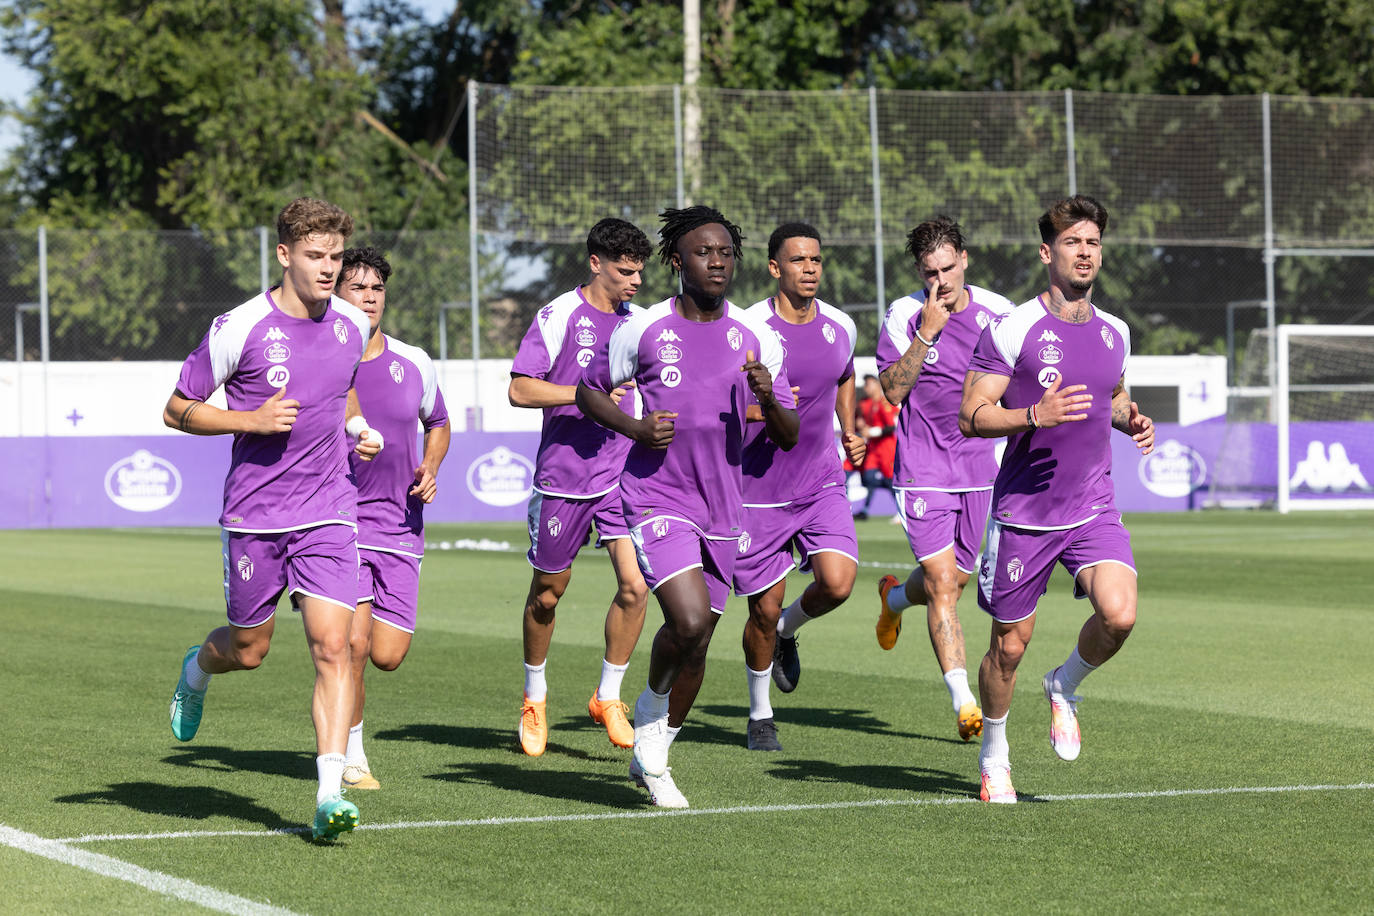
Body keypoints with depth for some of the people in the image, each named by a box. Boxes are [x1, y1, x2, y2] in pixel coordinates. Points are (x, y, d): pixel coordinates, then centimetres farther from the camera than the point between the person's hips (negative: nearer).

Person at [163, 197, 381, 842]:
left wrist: (358, 426, 7)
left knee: (333, 647, -13)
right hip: (254, 517, -2)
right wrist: (252, 419, -18)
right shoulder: (240, 329, -12)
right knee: (249, 650, 11)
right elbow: (177, 410, -5)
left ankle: (329, 796, -16)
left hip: (328, 515, 2)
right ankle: (197, 669, 49)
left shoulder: (351, 325, 4)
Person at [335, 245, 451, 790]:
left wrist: (430, 469, 3)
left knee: (387, 656, -2)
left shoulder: (414, 365, 5)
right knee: (353, 644, -17)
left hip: (399, 523, 3)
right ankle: (351, 756, 2)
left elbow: (438, 424, 22)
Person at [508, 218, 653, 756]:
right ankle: (535, 699, 31)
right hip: (563, 475, -3)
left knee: (635, 583, -12)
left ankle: (608, 698, 5)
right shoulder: (559, 317, -8)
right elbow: (520, 390, -13)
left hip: (623, 474, 4)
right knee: (548, 591, 9)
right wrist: (588, 394, -21)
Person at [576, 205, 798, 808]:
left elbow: (789, 439, 5)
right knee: (690, 621, -23)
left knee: (696, 643, 9)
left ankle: (653, 756, 30)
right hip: (655, 498, -4)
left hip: (722, 509, 4)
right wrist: (634, 427, -9)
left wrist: (769, 399, -17)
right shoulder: (644, 329, -3)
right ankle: (651, 713, 7)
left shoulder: (756, 338, 4)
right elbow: (590, 390, 10)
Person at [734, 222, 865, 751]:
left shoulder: (840, 327, 2)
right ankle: (760, 716, 24)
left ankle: (789, 630, 18)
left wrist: (849, 431, 11)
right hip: (760, 488, -3)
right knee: (764, 609, 2)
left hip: (823, 483, 4)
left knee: (838, 582, -17)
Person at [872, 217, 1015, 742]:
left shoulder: (996, 312, 1)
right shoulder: (904, 315, -7)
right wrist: (926, 333, -20)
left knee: (955, 579, 14)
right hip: (922, 470, -4)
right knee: (943, 585, -12)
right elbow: (892, 391, -12)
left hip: (979, 468, 4)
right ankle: (963, 701, -12)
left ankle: (894, 598, 48)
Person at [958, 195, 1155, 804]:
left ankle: (1065, 686, 11)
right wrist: (1035, 416, -25)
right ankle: (993, 755, 29)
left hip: (1094, 510, 3)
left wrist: (1130, 420, 5)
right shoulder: (1011, 330, -9)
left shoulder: (1114, 333, 8)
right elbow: (970, 417, -10)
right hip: (1023, 511, -3)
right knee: (1010, 645, 5)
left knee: (1119, 615, -20)